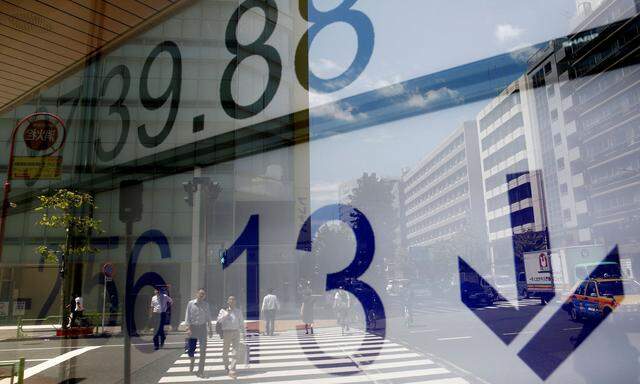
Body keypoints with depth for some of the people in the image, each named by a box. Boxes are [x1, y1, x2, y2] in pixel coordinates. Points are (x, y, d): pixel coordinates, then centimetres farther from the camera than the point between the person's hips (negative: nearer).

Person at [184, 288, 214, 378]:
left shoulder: (206, 304, 4)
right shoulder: (191, 303, -1)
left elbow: (208, 318, 8)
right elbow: (187, 316, -2)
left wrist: (210, 329, 6)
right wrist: (188, 328, -11)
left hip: (202, 328, 1)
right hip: (193, 327, -1)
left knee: (203, 350, -6)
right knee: (191, 350, 5)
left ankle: (200, 371, 0)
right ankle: (192, 360, 40)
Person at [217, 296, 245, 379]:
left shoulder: (238, 311, 11)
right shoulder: (223, 310, 3)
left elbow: (241, 322, 15)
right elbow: (219, 320, -8)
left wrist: (243, 332, 12)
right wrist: (226, 314, -15)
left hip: (236, 332, 2)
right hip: (227, 332, -2)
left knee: (236, 351, -9)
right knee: (225, 351, 9)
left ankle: (232, 370, -6)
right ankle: (226, 367, 31)